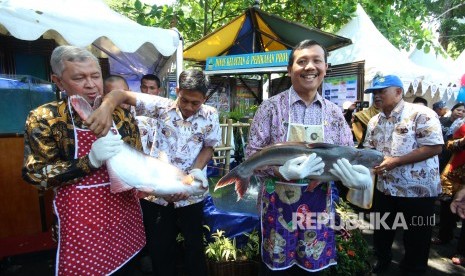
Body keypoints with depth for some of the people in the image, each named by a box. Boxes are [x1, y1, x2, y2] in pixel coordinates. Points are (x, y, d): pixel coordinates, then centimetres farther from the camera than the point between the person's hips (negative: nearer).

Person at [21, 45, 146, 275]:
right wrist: (91, 160, -26)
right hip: (82, 220, -3)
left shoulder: (120, 115, 0)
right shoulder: (44, 119, -9)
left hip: (125, 213, 4)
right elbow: (37, 175, -12)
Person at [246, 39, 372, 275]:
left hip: (319, 205, 4)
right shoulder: (271, 107, -8)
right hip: (278, 203, -3)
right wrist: (282, 170, -27)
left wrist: (359, 175, -17)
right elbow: (253, 153, -10)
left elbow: (349, 156, 6)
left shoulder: (334, 113, 4)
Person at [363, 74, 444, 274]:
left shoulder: (421, 114, -14)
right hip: (384, 187, 6)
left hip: (417, 190, -6)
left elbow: (435, 147, -20)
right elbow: (368, 149, 12)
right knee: (381, 230, 21)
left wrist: (395, 161, -24)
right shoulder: (374, 121, 7)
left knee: (415, 238, 12)